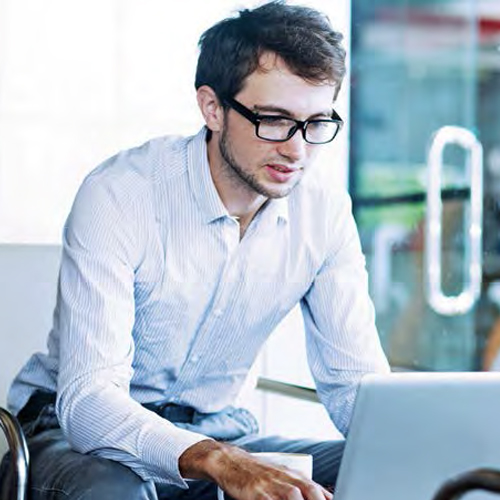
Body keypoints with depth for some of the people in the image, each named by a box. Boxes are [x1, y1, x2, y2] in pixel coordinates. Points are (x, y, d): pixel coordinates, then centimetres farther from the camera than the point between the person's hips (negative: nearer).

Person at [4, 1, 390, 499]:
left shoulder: (324, 211, -7)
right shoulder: (117, 195, -23)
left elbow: (356, 380, -2)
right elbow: (88, 400, -31)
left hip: (218, 432, 5)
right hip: (77, 425, -5)